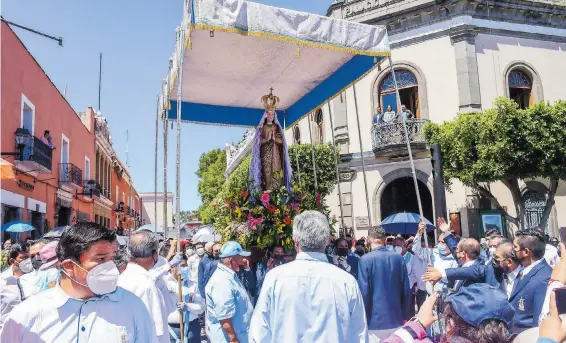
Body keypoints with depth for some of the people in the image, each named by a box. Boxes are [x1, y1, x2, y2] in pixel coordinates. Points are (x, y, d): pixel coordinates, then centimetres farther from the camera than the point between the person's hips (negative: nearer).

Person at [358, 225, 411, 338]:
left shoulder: (365, 260, -12)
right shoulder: (398, 258, 2)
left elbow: (364, 292, -13)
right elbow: (406, 289, 5)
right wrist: (406, 315, 16)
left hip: (375, 321, -4)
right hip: (396, 319, 4)